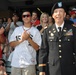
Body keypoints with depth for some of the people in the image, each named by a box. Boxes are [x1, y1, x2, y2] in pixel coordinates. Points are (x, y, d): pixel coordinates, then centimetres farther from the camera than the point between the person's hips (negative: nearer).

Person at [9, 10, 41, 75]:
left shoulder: (35, 31, 2)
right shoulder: (17, 29, 11)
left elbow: (37, 48, -2)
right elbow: (11, 44, 6)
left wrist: (29, 39, -14)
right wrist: (21, 39, -9)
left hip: (29, 63, -3)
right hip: (16, 62, 3)